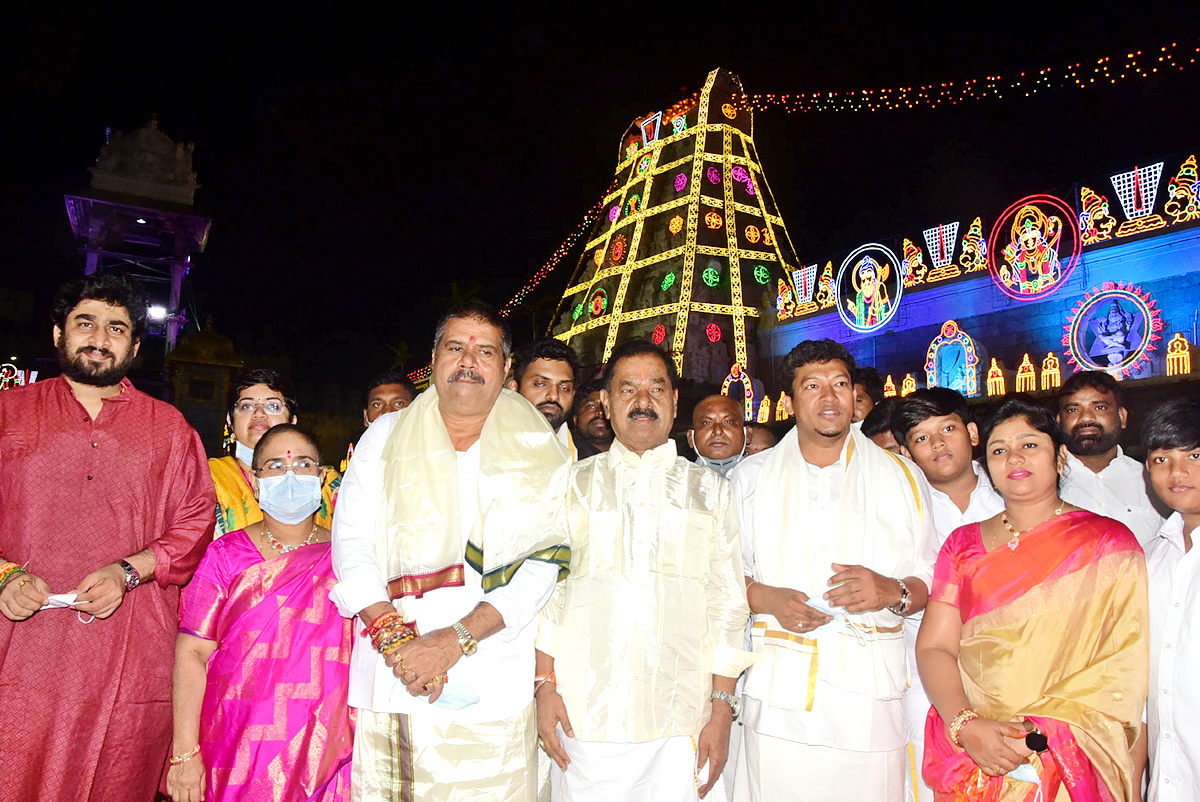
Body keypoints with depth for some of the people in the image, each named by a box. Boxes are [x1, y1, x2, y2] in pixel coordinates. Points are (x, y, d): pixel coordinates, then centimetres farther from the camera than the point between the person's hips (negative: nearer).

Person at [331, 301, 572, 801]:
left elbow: (544, 564, -5)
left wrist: (457, 638, -15)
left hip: (488, 685, -1)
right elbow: (351, 543, 3)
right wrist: (394, 636, -11)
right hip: (387, 680, 2)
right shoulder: (386, 437, 11)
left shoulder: (540, 453, 4)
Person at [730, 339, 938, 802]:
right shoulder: (752, 476, 10)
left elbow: (931, 579, 8)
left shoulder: (901, 477, 10)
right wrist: (768, 598, -10)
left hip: (868, 696, 0)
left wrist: (892, 591, -13)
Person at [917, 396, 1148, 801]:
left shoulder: (1110, 543, 0)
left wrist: (1037, 736, -18)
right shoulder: (962, 544, 7)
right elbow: (933, 647, 0)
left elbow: (1125, 665, -8)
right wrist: (967, 727, -17)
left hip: (1071, 762, -2)